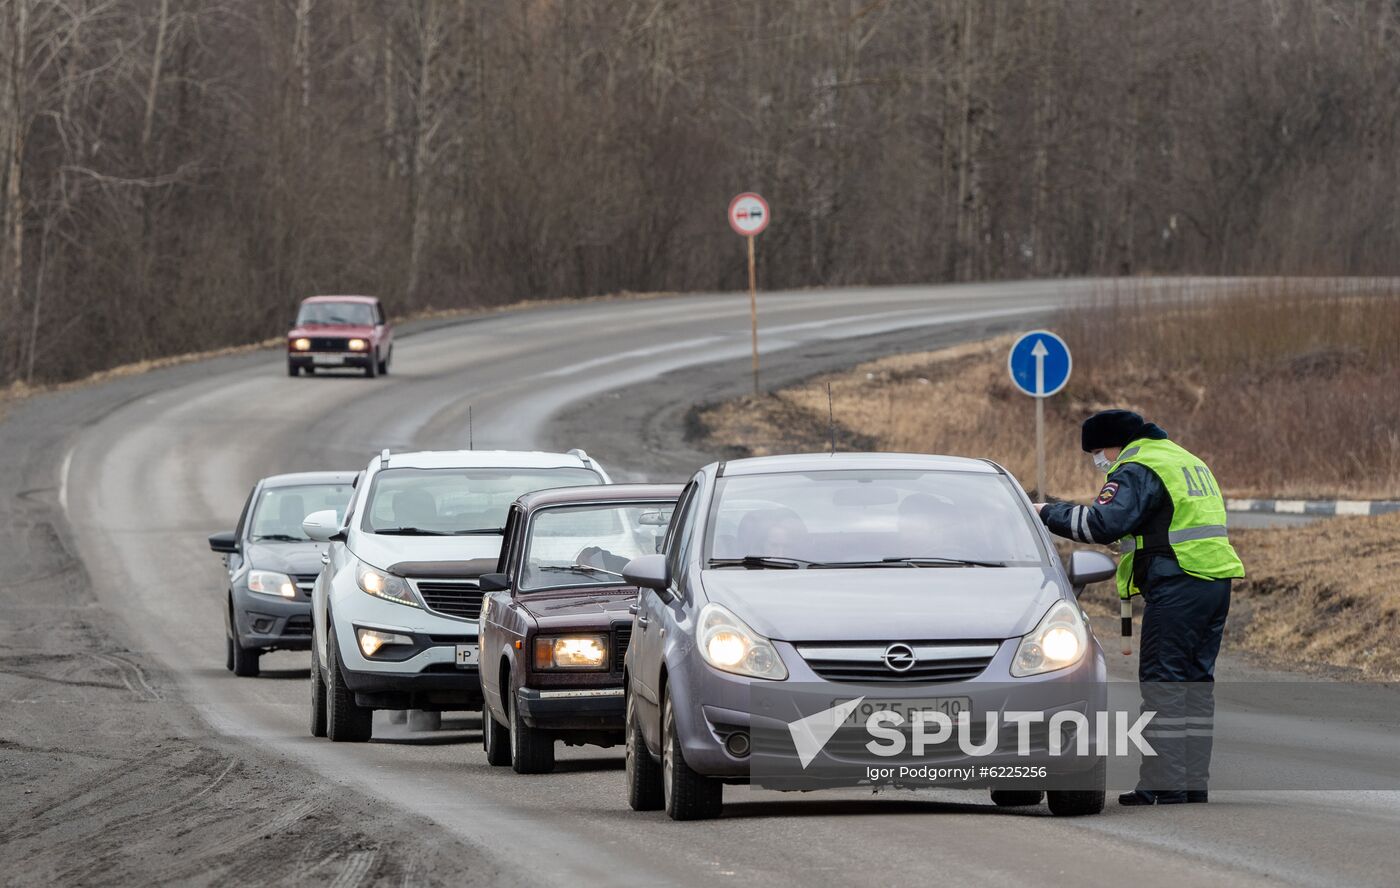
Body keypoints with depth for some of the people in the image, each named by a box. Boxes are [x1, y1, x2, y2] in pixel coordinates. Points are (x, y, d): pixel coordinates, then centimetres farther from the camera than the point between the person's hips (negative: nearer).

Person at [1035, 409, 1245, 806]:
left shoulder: (1136, 471, -8)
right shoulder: (1187, 461, 23)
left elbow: (1104, 523, -21)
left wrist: (1050, 514, -11)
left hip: (1177, 586, -9)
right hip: (1216, 580, 9)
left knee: (1162, 683, -7)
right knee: (1195, 681, 12)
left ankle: (1164, 784, -10)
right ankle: (1194, 781, 12)